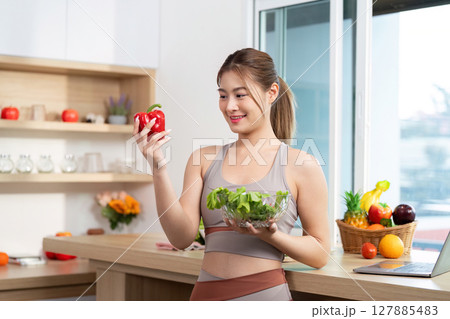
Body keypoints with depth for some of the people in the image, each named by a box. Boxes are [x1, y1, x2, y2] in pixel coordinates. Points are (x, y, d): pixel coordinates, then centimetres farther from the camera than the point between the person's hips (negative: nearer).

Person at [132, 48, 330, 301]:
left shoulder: (300, 165, -2)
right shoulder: (204, 159, 7)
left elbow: (320, 254, 1)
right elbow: (182, 238, -4)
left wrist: (269, 235, -16)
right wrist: (159, 166, -11)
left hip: (265, 293, -3)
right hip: (207, 292, 3)